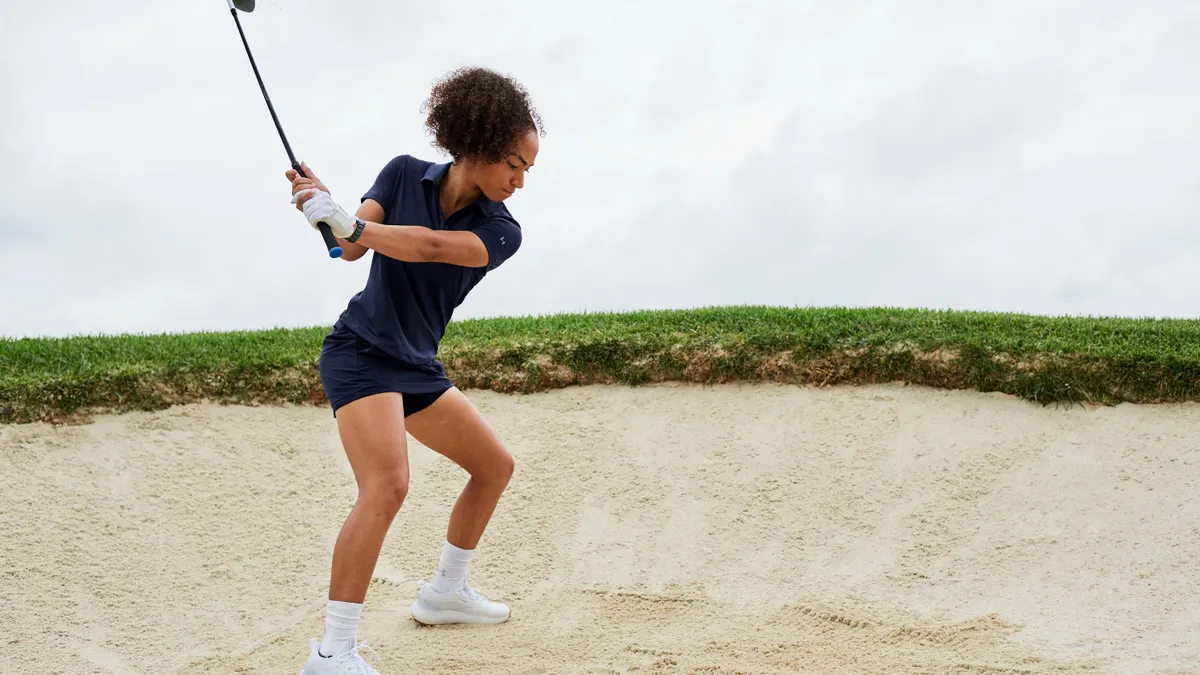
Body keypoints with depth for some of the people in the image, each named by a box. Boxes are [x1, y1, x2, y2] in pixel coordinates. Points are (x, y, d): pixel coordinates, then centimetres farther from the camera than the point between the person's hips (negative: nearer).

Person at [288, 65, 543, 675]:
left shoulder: (500, 231, -6)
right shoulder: (405, 174, -5)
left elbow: (430, 246, -24)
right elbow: (354, 248, -12)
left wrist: (346, 222, -35)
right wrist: (330, 211, -33)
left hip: (417, 367, 6)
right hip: (361, 352, -6)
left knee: (495, 466, 14)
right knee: (386, 484, -26)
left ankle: (444, 592, 34)